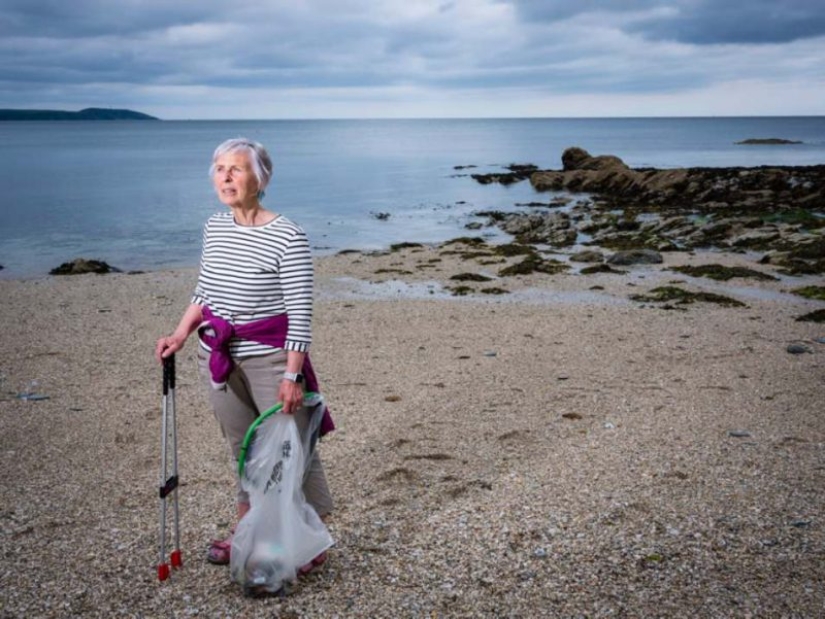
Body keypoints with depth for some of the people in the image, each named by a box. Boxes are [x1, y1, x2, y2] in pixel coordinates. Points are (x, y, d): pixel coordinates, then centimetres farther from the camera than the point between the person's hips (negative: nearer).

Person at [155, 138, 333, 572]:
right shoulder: (214, 228, 4)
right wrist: (181, 334, 3)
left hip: (269, 358, -6)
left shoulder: (287, 238, -17)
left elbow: (300, 315, -16)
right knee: (242, 448, 19)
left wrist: (291, 375, -19)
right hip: (218, 357, 6)